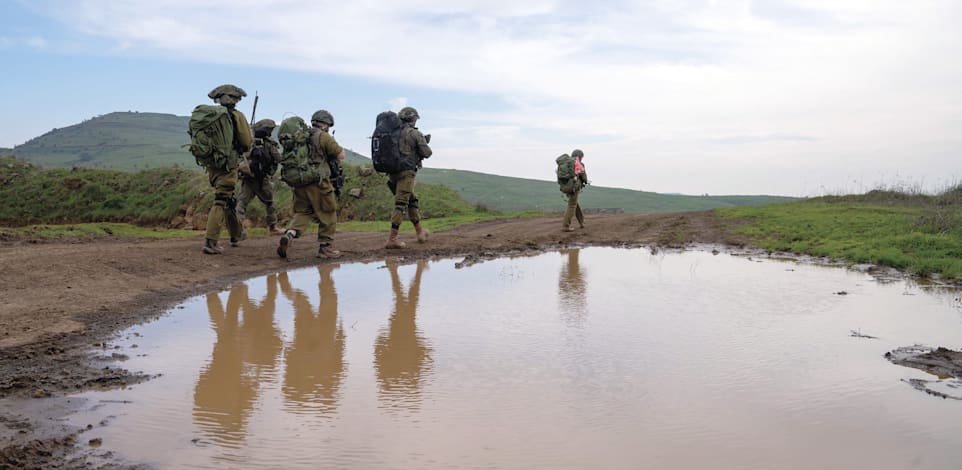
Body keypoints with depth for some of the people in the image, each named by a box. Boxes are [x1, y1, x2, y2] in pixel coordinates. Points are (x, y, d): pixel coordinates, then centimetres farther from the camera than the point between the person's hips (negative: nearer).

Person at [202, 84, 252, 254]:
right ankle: (210, 242, -13)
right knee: (221, 202, -6)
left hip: (211, 164, 7)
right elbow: (247, 143, -9)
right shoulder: (236, 116, -8)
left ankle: (236, 235, 36)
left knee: (228, 199, 21)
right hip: (228, 165, -7)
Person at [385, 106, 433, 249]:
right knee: (401, 204, -7)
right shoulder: (415, 133, -5)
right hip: (406, 173, -7)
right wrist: (425, 142, 16)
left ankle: (420, 232, 30)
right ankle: (392, 239, -11)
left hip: (392, 172, 7)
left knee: (412, 200, 20)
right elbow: (426, 153, -6)